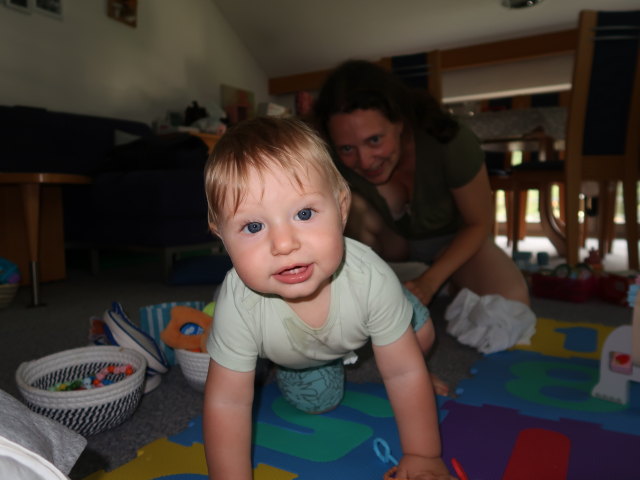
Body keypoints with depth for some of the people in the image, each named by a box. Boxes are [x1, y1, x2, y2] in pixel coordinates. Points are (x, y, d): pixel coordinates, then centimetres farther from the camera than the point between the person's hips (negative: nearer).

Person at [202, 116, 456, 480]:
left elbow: (404, 373, -28)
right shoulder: (238, 305, -42)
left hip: (359, 334, 1)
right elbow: (228, 401, -28)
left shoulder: (370, 277, -42)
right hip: (296, 354, 0)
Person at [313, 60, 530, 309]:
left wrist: (429, 282, -29)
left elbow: (479, 224, -19)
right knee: (355, 207, -30)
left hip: (454, 239, -1)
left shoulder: (450, 143, -33)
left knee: (511, 299, -28)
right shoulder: (338, 164, -27)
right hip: (394, 240, 1)